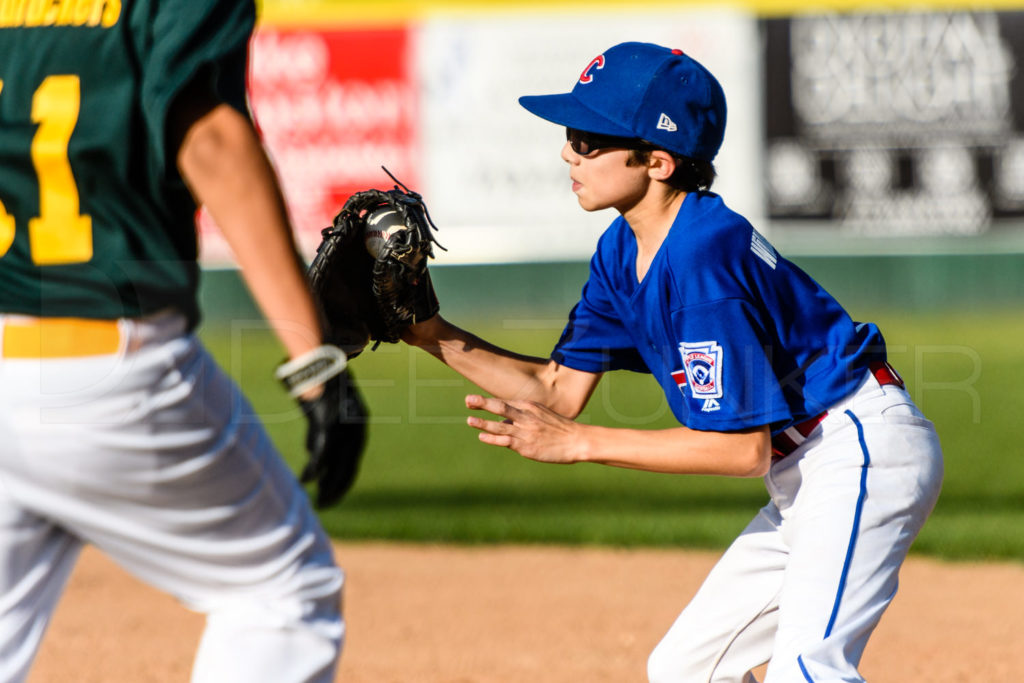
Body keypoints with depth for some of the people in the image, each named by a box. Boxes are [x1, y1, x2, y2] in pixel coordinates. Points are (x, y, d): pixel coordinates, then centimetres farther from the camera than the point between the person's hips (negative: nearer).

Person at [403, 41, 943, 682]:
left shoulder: (703, 257, -24)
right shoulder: (623, 253, 5)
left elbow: (744, 447, -24)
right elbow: (561, 389, 12)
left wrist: (579, 442, -24)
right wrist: (433, 334, 3)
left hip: (864, 447, -11)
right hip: (804, 480, 11)